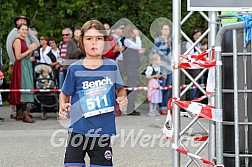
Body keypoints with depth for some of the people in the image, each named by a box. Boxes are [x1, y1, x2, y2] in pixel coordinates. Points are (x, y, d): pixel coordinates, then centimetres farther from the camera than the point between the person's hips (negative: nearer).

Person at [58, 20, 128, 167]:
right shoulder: (75, 69, -4)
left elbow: (120, 89, 14)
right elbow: (65, 94, 7)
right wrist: (63, 105, -13)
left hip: (103, 131, 1)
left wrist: (123, 98, -7)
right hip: (78, 130, -1)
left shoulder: (112, 66, 0)